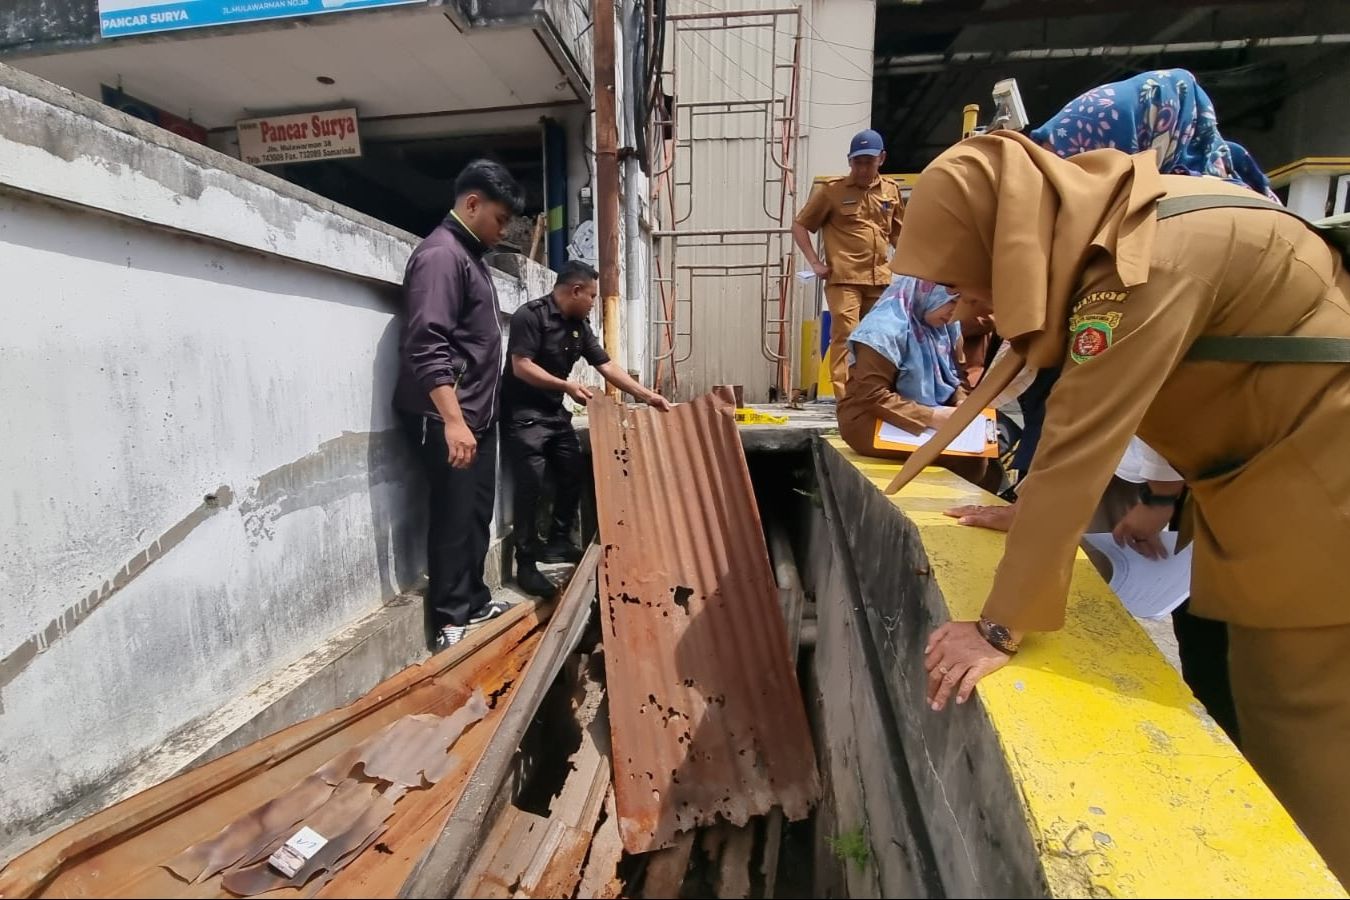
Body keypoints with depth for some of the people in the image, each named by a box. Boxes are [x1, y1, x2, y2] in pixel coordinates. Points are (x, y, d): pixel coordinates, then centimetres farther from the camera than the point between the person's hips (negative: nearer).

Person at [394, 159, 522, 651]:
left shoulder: (470, 254, 18)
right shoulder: (440, 254, -13)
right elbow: (427, 346, -24)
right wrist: (452, 420, -30)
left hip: (479, 413, 9)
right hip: (448, 418, -9)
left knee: (477, 513, 14)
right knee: (454, 517, -2)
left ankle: (474, 601, 27)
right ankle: (451, 623, 11)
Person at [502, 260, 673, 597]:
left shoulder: (579, 325, 10)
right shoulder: (530, 316, -14)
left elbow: (607, 365, 9)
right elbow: (521, 367, -21)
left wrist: (646, 395, 3)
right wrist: (567, 386, -26)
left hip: (555, 412, 8)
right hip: (523, 414, -8)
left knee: (574, 475, 8)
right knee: (531, 485, -12)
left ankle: (557, 542, 24)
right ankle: (526, 564, -2)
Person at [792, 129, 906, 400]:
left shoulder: (891, 191, 13)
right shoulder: (832, 190, 2)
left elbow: (899, 232, 25)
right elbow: (800, 226, 4)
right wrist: (815, 262, -5)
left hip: (880, 279, 5)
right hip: (843, 279, -5)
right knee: (845, 336, -13)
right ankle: (844, 398, -12)